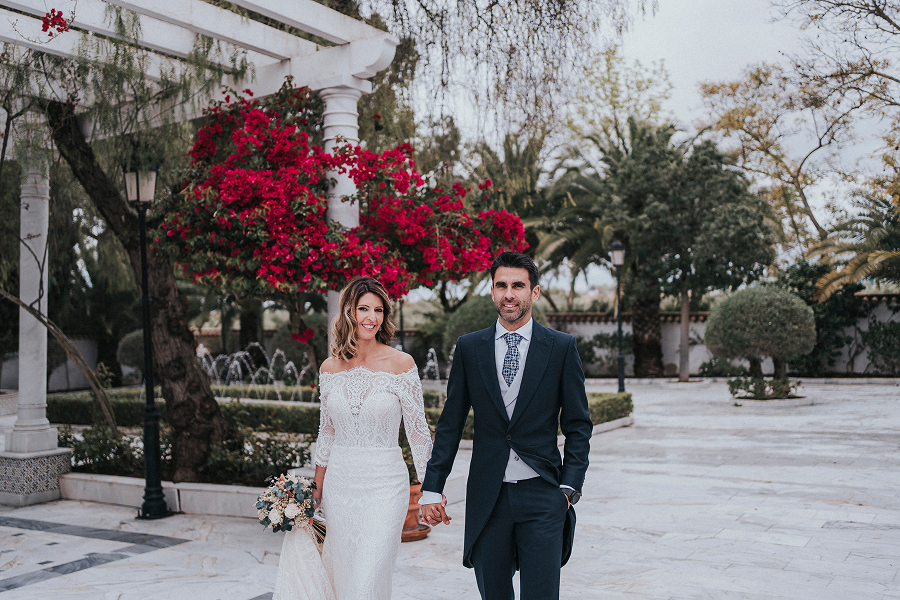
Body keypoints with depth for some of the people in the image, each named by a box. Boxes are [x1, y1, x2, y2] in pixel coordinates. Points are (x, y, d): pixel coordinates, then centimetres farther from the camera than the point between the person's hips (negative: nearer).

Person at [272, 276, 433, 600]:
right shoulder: (330, 367, 4)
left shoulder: (401, 363, -7)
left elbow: (418, 430, -2)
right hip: (339, 483, 4)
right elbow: (326, 433, 13)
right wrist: (316, 491, 15)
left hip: (385, 485, -4)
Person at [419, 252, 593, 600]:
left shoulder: (562, 347, 1)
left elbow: (578, 425, 4)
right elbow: (450, 424, 6)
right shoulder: (469, 348, 4)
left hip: (541, 494, -2)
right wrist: (432, 488, 2)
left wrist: (569, 487, -4)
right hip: (487, 497, 2)